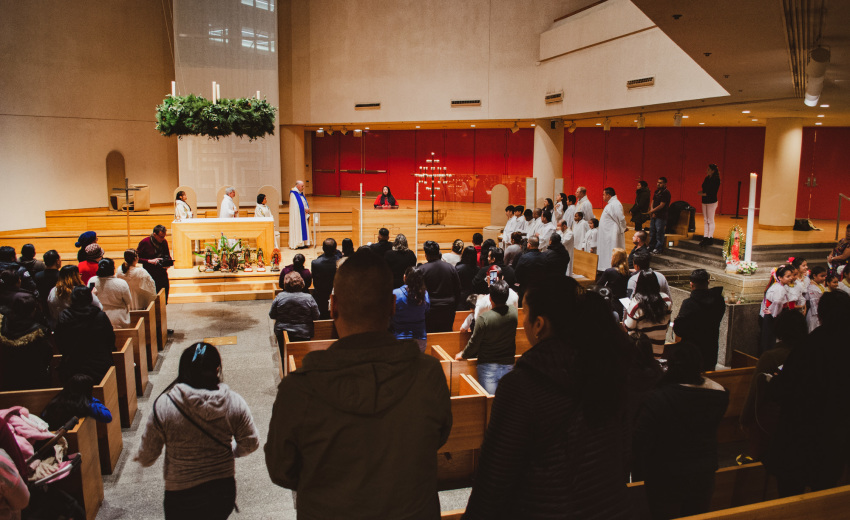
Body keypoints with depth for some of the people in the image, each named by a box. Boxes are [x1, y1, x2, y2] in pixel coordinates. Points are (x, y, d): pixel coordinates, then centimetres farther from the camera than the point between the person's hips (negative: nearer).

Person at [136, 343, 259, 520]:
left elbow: (146, 457, -7)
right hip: (224, 491, 2)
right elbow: (251, 444, -2)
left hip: (182, 497, -2)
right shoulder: (234, 402, -13)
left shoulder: (164, 405, -18)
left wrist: (141, 459, 17)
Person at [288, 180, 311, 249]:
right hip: (297, 215, -9)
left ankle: (303, 243, 12)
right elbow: (296, 205, -19)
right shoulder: (293, 194, -13)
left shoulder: (300, 193, 15)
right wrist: (304, 209, -17)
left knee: (303, 228, 9)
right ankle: (297, 244, -5)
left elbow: (304, 202, 19)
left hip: (303, 215, 9)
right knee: (298, 228, -8)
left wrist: (307, 208, 1)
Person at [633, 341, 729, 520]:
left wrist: (638, 474, -5)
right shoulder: (719, 395, -16)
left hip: (665, 478, -4)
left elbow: (641, 442, -22)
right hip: (704, 474, 4)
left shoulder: (655, 400, -28)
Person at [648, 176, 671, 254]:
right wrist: (652, 211, -3)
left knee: (659, 232, -3)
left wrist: (652, 211, -9)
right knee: (652, 231, 16)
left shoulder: (666, 193, -14)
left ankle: (658, 248, 5)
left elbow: (661, 205, -18)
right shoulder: (656, 191, 12)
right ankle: (651, 247, 27)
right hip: (654, 215, 9)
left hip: (661, 216, -9)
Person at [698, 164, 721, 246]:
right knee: (705, 220, 10)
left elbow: (714, 192, -16)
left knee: (710, 221, -2)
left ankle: (710, 238, 3)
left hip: (712, 202, -8)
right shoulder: (707, 178, 11)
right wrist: (701, 192, -3)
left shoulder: (716, 179, -11)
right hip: (705, 201, 8)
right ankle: (705, 237, 14)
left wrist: (704, 194, -17)